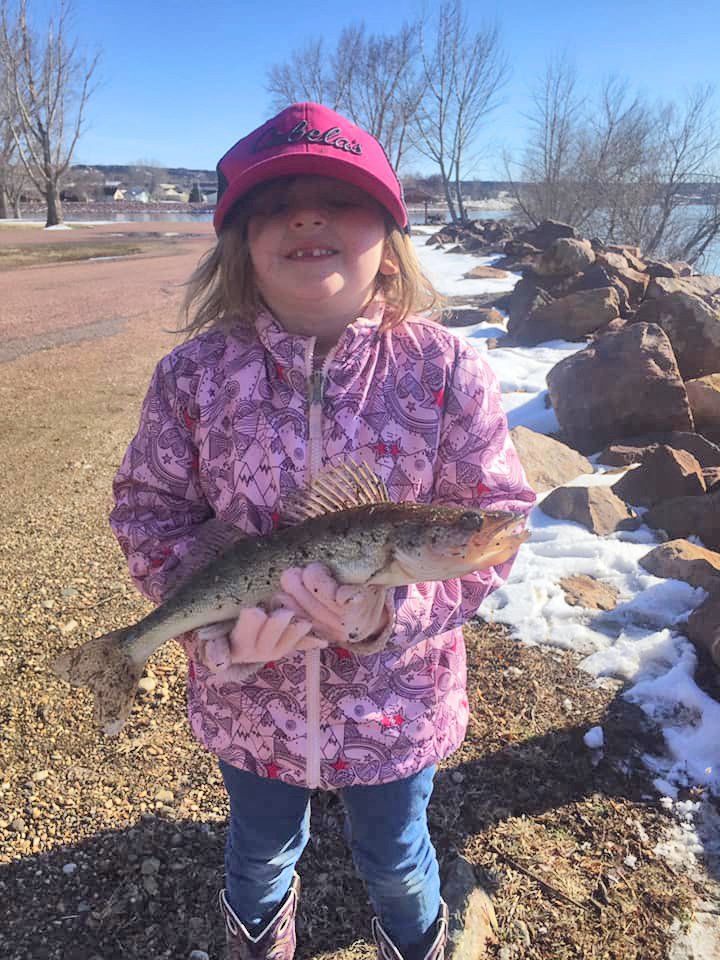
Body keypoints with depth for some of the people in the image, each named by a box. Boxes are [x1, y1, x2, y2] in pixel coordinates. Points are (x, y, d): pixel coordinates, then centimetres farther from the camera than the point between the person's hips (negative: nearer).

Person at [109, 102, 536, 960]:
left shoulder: (446, 369, -16)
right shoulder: (194, 373, -13)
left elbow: (493, 519, -13)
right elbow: (148, 509, -6)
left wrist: (393, 608, -27)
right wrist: (216, 621, -22)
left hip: (395, 700, -1)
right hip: (248, 700, 2)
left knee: (394, 856, 28)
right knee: (260, 849, 31)